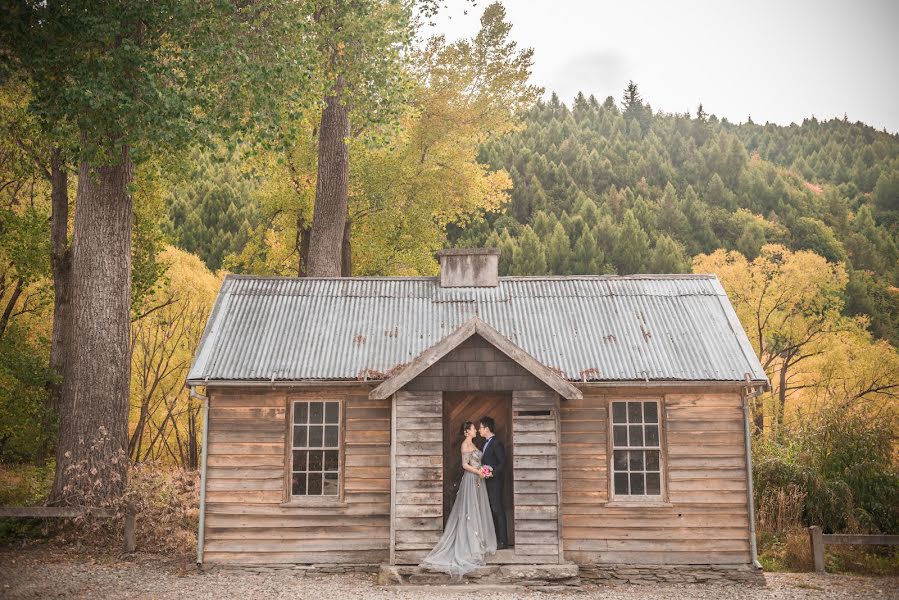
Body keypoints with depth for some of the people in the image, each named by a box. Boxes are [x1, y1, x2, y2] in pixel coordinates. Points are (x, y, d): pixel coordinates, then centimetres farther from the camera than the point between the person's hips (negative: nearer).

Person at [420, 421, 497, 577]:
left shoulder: (472, 444, 16)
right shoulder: (465, 444, -11)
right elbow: (465, 464, -17)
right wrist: (479, 472, -17)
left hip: (477, 480, 9)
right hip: (471, 479, -9)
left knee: (478, 511, 11)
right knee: (470, 511, -4)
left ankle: (479, 543, 17)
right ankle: (472, 546, 0)